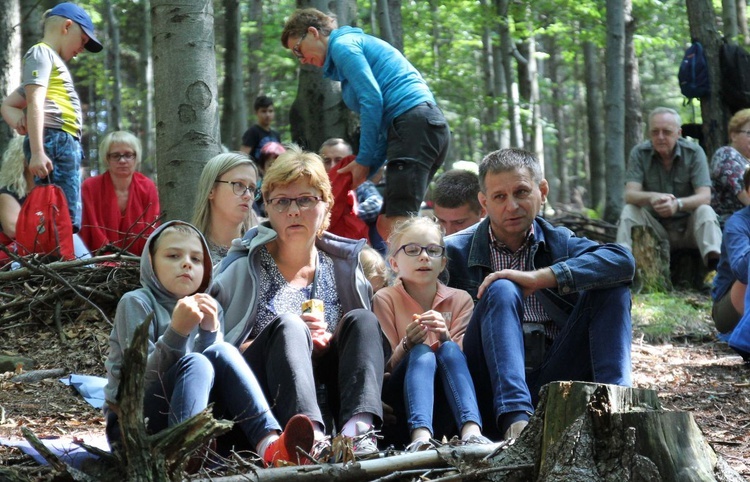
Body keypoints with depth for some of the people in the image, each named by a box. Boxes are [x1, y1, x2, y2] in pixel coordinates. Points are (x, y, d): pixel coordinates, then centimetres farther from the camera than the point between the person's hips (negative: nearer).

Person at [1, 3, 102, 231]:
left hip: (67, 144, 10)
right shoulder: (41, 52, 3)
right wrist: (37, 151, -22)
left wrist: (21, 122, 8)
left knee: (69, 222, 3)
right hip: (55, 141, -10)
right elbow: (35, 103, -11)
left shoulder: (50, 59, 31)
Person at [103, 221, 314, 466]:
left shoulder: (208, 309, 14)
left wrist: (210, 332, -15)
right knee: (195, 363, -29)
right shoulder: (136, 303, -3)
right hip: (132, 424, -5)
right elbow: (143, 379, -14)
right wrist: (176, 332, -28)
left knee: (223, 353, -19)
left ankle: (270, 444, -36)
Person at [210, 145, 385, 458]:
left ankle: (358, 428, -42)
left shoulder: (344, 268, 13)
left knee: (361, 319, -17)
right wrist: (292, 336, -14)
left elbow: (368, 340, 14)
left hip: (327, 395, 3)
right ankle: (310, 437, -57)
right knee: (286, 325, -29)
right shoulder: (244, 269, 5)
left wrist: (326, 342, -9)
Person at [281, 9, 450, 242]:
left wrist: (364, 160, -5)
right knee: (386, 223, 8)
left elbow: (371, 100, -10)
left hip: (414, 124, -10)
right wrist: (366, 169, 16)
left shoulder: (342, 44, 3)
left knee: (395, 225, -16)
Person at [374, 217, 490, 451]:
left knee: (449, 350, -28)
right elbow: (385, 368, 0)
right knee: (422, 353, -31)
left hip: (448, 396, 2)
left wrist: (446, 338, -22)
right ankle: (420, 435, -56)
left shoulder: (460, 300, 11)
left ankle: (471, 430, -50)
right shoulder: (385, 299, 5)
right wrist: (407, 344, -23)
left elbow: (463, 358, 0)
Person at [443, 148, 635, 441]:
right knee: (502, 291, -25)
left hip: (552, 387, 3)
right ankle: (515, 421, -44)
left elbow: (623, 260, -8)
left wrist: (538, 278, -18)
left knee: (610, 289, -7)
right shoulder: (455, 252, 8)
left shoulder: (559, 243, 13)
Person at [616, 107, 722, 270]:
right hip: (655, 227, 1)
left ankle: (715, 262, -50)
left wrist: (678, 204, -40)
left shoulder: (694, 152, -8)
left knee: (705, 211, -30)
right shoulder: (639, 153, -5)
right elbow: (630, 195, -17)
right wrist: (651, 197, -41)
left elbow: (705, 196, -18)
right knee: (629, 210, -23)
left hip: (688, 228, -1)